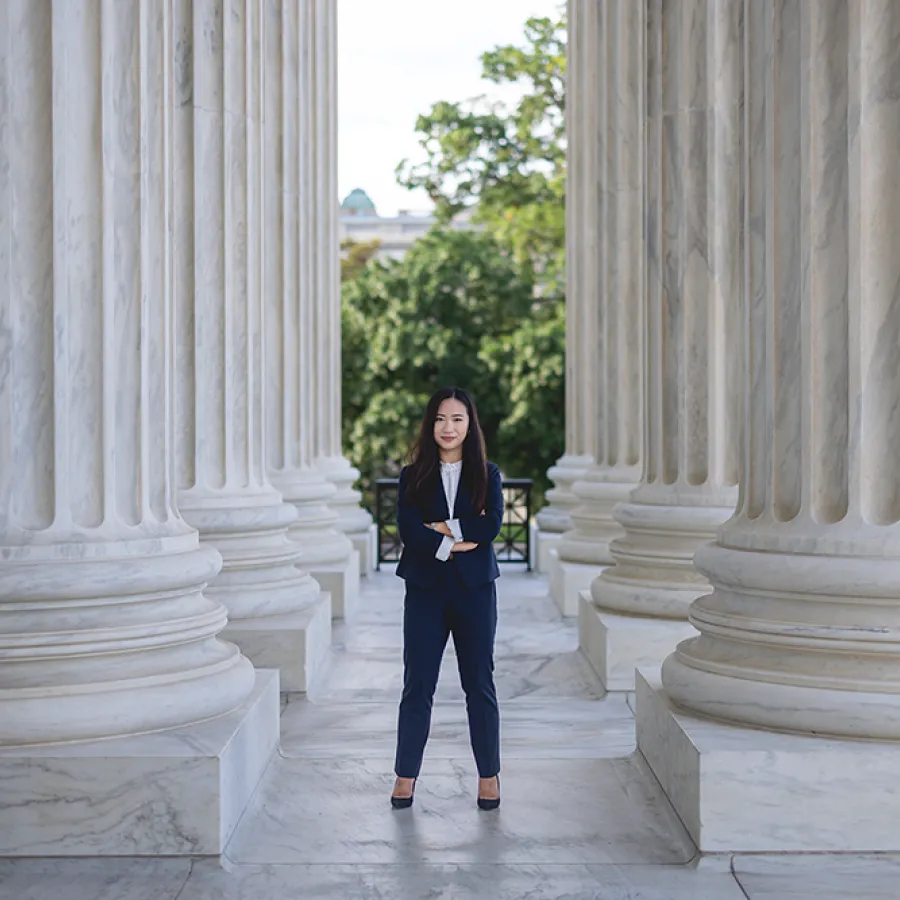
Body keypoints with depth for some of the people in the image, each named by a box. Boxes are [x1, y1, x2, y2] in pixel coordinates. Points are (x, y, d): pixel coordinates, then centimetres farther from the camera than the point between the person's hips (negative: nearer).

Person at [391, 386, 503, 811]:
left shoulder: (487, 474, 5)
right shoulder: (413, 476, 4)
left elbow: (492, 525, -11)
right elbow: (408, 529, -10)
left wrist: (443, 528, -12)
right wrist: (453, 544, -16)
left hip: (474, 589, 0)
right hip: (425, 589, 0)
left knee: (479, 683, 6)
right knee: (417, 684, 3)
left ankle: (489, 775, 16)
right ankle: (405, 776, 11)